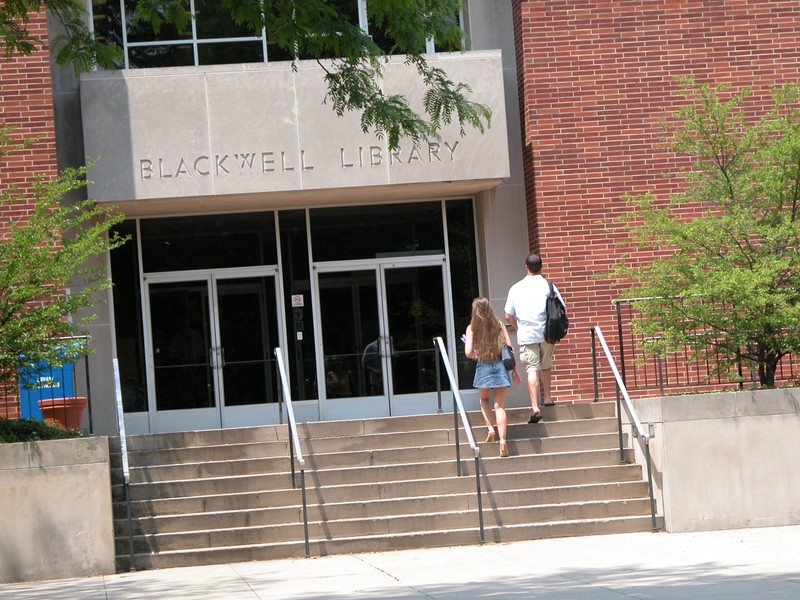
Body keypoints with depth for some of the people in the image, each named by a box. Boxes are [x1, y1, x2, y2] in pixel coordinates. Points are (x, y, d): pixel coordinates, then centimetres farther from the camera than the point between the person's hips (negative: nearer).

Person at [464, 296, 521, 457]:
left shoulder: (472, 328, -2)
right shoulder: (498, 324, 3)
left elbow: (469, 353, -8)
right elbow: (509, 348, 2)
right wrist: (514, 369, 9)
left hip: (483, 366, -1)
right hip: (500, 365, 1)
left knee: (484, 400, 25)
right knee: (500, 405, 1)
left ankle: (491, 428, 7)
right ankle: (502, 441, -10)